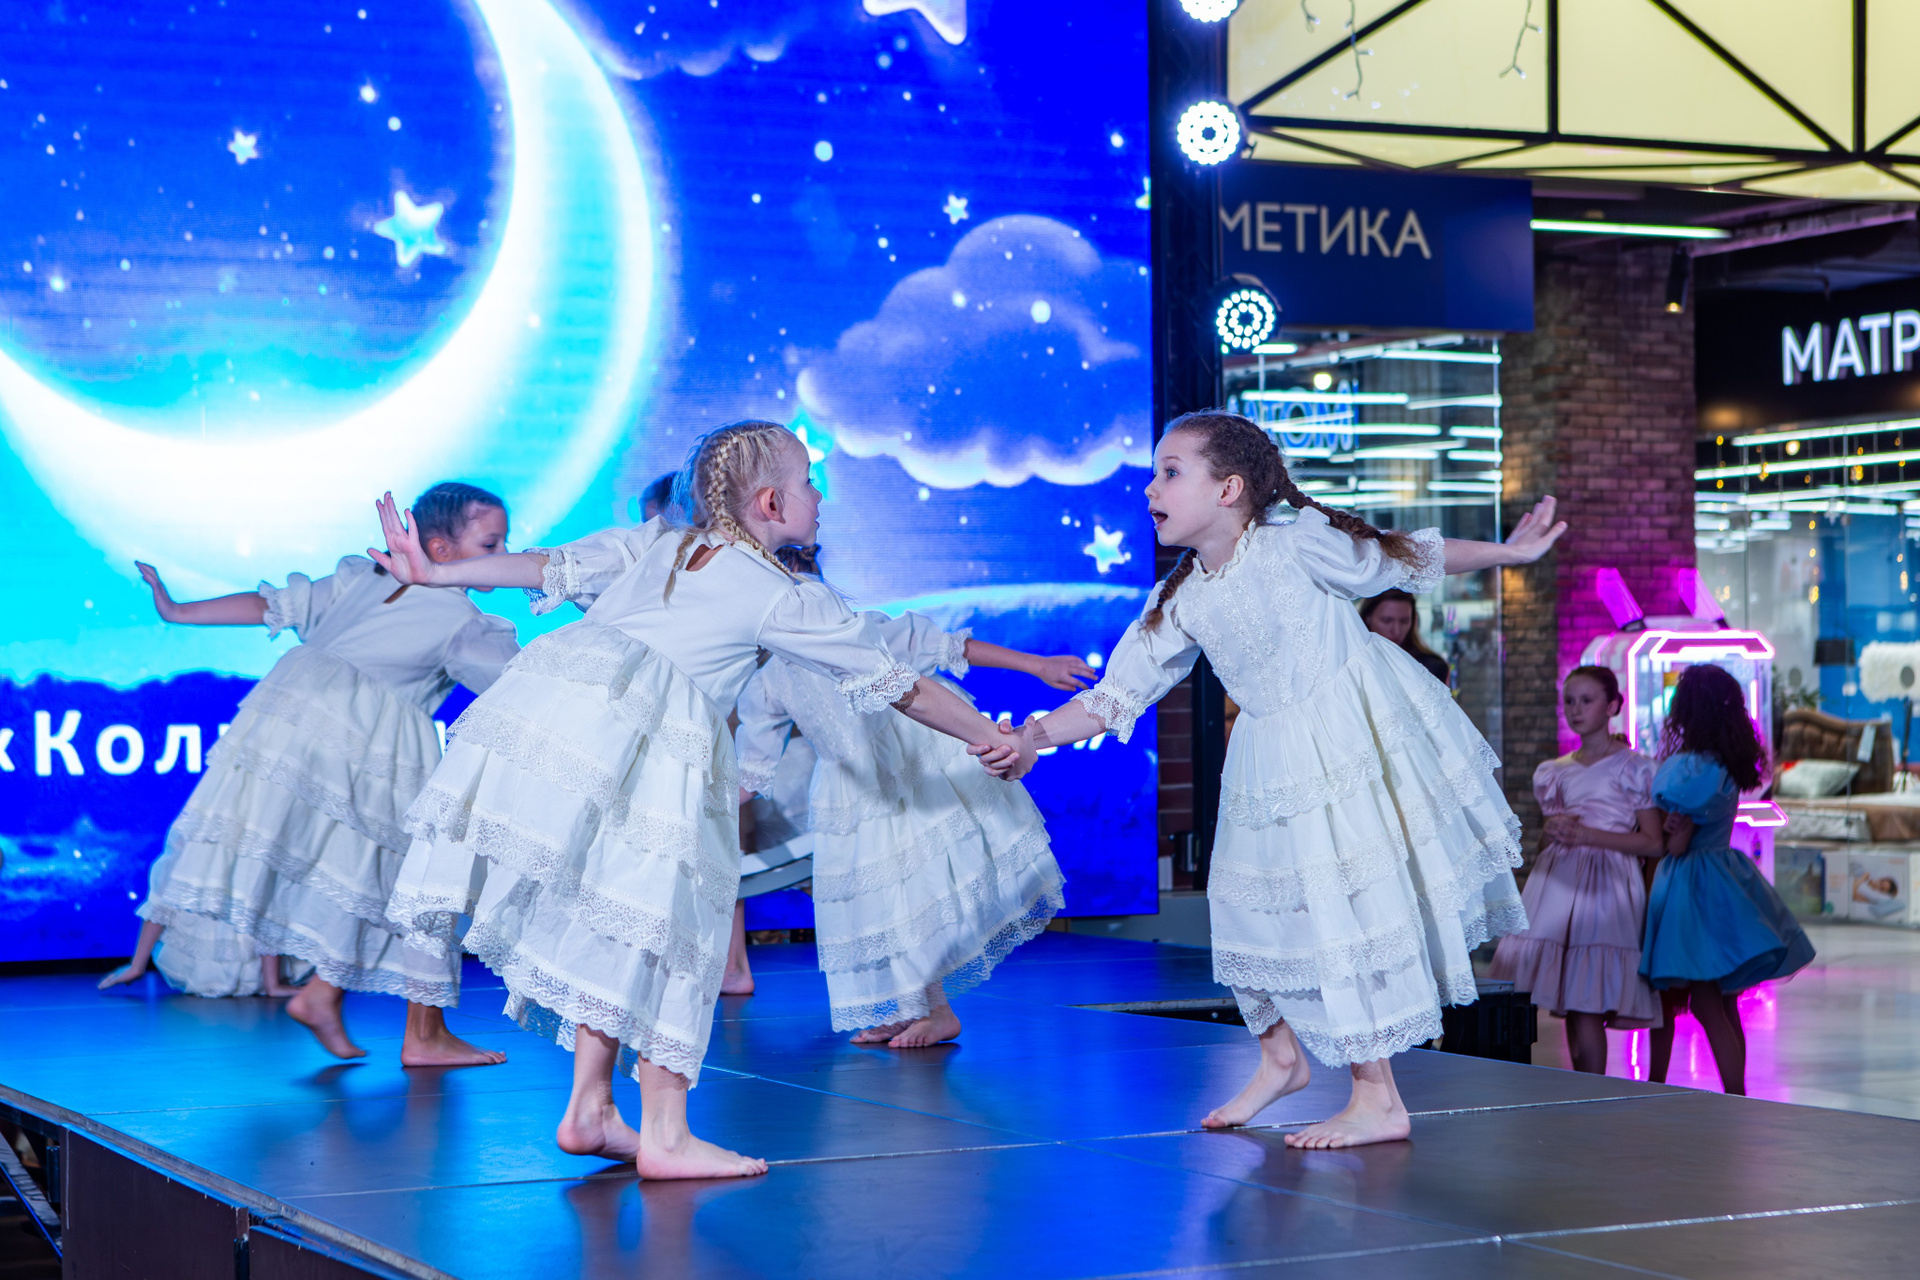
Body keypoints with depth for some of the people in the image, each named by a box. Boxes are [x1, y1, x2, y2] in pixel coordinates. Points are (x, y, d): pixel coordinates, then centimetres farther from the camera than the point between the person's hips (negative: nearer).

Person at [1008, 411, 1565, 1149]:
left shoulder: (1296, 544, -12)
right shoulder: (1182, 604, 2)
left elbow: (1405, 559, 1)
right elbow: (1116, 697, 2)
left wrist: (1506, 552, 7)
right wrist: (1034, 735, -12)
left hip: (1352, 745, -6)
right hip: (1273, 767, 6)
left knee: (1347, 908, -8)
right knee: (1259, 903, 10)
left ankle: (1378, 1100, -1)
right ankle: (1281, 1055, 34)